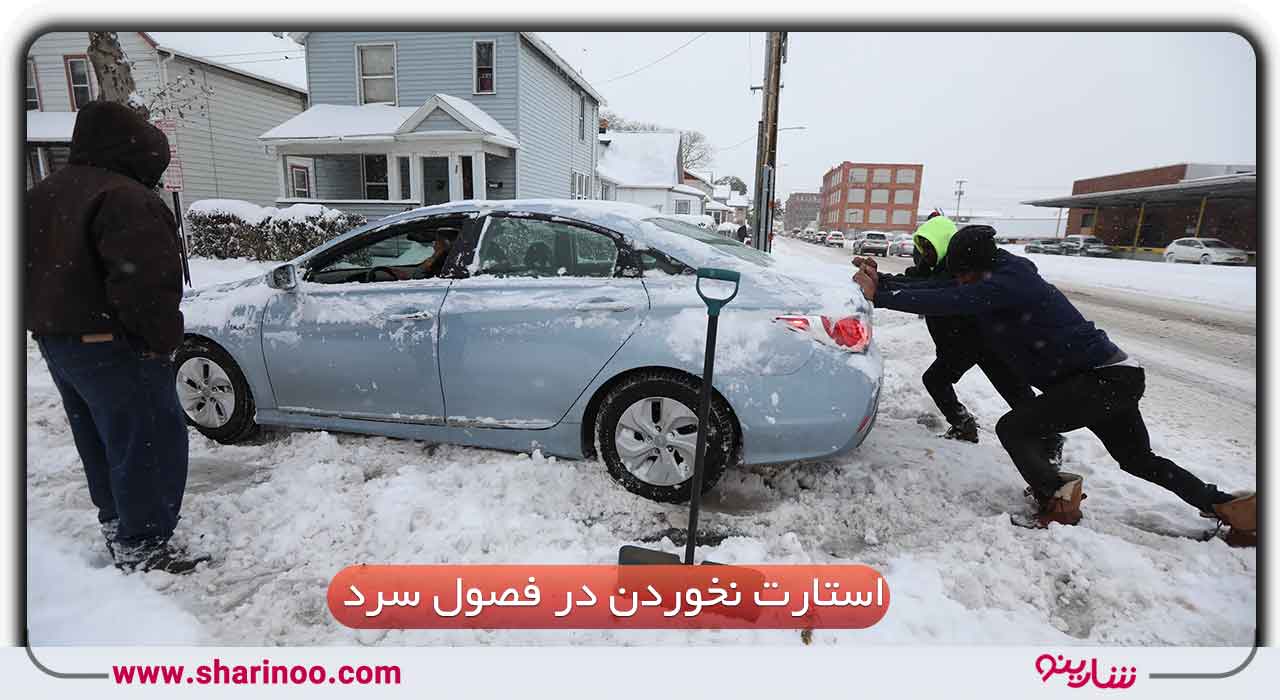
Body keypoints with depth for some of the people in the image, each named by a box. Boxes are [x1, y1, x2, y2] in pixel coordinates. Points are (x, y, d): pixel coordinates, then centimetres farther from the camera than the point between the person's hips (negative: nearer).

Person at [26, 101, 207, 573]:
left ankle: (116, 527, 35)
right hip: (110, 346, -10)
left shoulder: (43, 195, 15)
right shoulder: (125, 198, -18)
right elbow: (144, 281, -26)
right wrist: (161, 339, -15)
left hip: (55, 339, 10)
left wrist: (51, 325, 22)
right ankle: (141, 548, 3)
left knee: (101, 443, 21)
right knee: (149, 444, -3)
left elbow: (35, 267, 20)